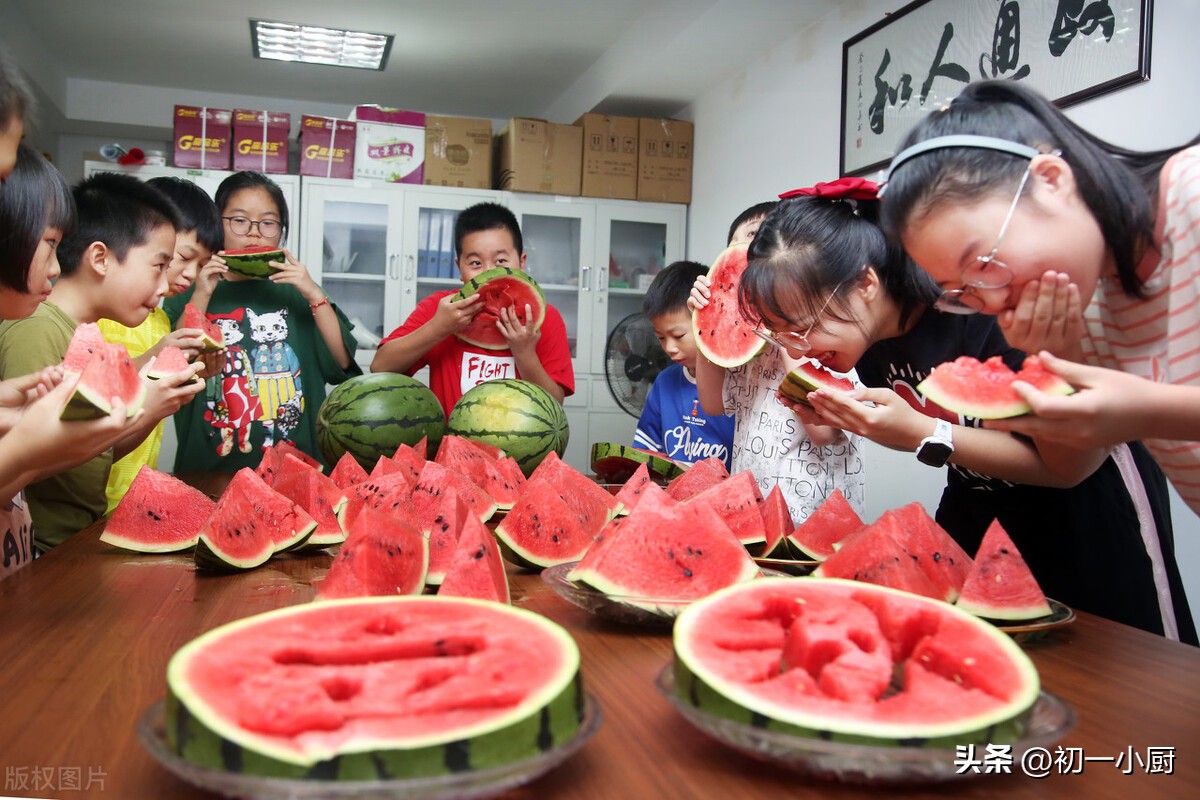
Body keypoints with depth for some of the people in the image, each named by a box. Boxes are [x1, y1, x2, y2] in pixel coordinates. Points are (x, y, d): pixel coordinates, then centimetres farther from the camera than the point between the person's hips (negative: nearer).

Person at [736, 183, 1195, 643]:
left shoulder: (986, 316, -34)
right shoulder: (868, 337, -13)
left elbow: (1069, 466, -24)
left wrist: (922, 435, -36)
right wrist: (833, 416, -17)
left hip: (1085, 506, -5)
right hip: (978, 504, 6)